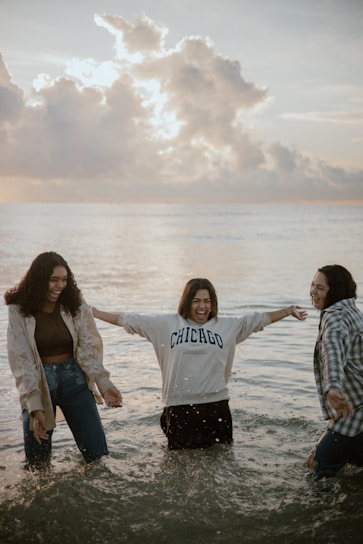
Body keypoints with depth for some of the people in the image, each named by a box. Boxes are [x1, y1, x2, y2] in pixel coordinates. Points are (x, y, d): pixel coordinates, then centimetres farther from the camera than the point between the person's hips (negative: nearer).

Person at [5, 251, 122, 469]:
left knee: (98, 454, 2)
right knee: (38, 462, 6)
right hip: (38, 382, -1)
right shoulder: (19, 311, -12)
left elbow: (89, 347, -8)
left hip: (73, 378, 2)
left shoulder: (75, 303, -7)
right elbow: (22, 361, -14)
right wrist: (35, 406, -19)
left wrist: (103, 382, -22)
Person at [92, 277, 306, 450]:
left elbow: (260, 319, 13)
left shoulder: (228, 326, 8)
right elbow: (130, 320, 4)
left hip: (216, 406, 1)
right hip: (179, 407, -1)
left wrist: (289, 311, 11)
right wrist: (92, 312, 3)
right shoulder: (167, 324, 4)